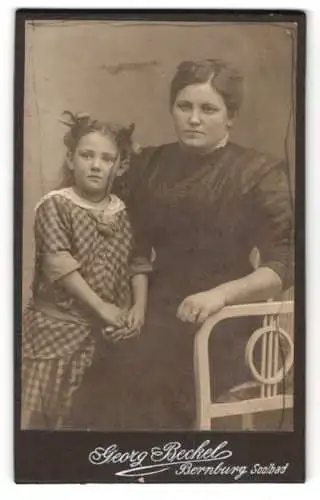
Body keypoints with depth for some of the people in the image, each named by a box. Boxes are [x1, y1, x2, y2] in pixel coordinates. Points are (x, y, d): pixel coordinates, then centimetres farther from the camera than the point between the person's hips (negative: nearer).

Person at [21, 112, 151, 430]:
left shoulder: (123, 211, 7)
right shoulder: (54, 205, -8)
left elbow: (137, 263, 8)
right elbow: (60, 264, -17)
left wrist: (139, 307, -7)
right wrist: (101, 307, -19)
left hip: (112, 331, 4)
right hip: (61, 328, -4)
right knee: (52, 409, 0)